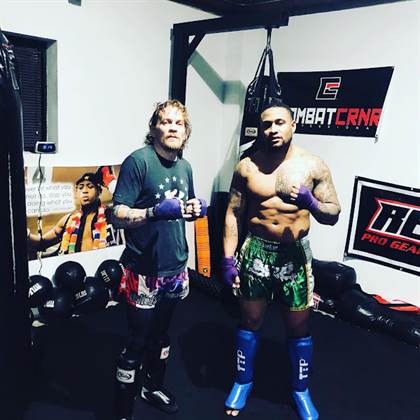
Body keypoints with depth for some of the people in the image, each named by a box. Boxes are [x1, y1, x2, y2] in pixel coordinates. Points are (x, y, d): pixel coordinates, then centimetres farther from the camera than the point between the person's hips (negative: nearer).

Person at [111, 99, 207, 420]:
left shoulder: (185, 167, 6)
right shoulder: (138, 161, -15)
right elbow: (118, 214, -17)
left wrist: (196, 209, -3)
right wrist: (155, 212, -33)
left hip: (176, 268, 7)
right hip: (144, 271, -6)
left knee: (162, 333, 23)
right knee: (138, 341, 6)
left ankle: (153, 386, 47)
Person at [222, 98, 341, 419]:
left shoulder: (313, 165, -6)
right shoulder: (247, 166, -3)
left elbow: (333, 215, -3)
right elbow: (233, 213, 1)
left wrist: (311, 203, -25)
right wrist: (228, 258, -4)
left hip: (295, 254, 0)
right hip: (255, 251, 1)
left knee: (299, 327, 13)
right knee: (250, 322, 16)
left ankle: (301, 390, 38)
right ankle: (243, 381, 39)